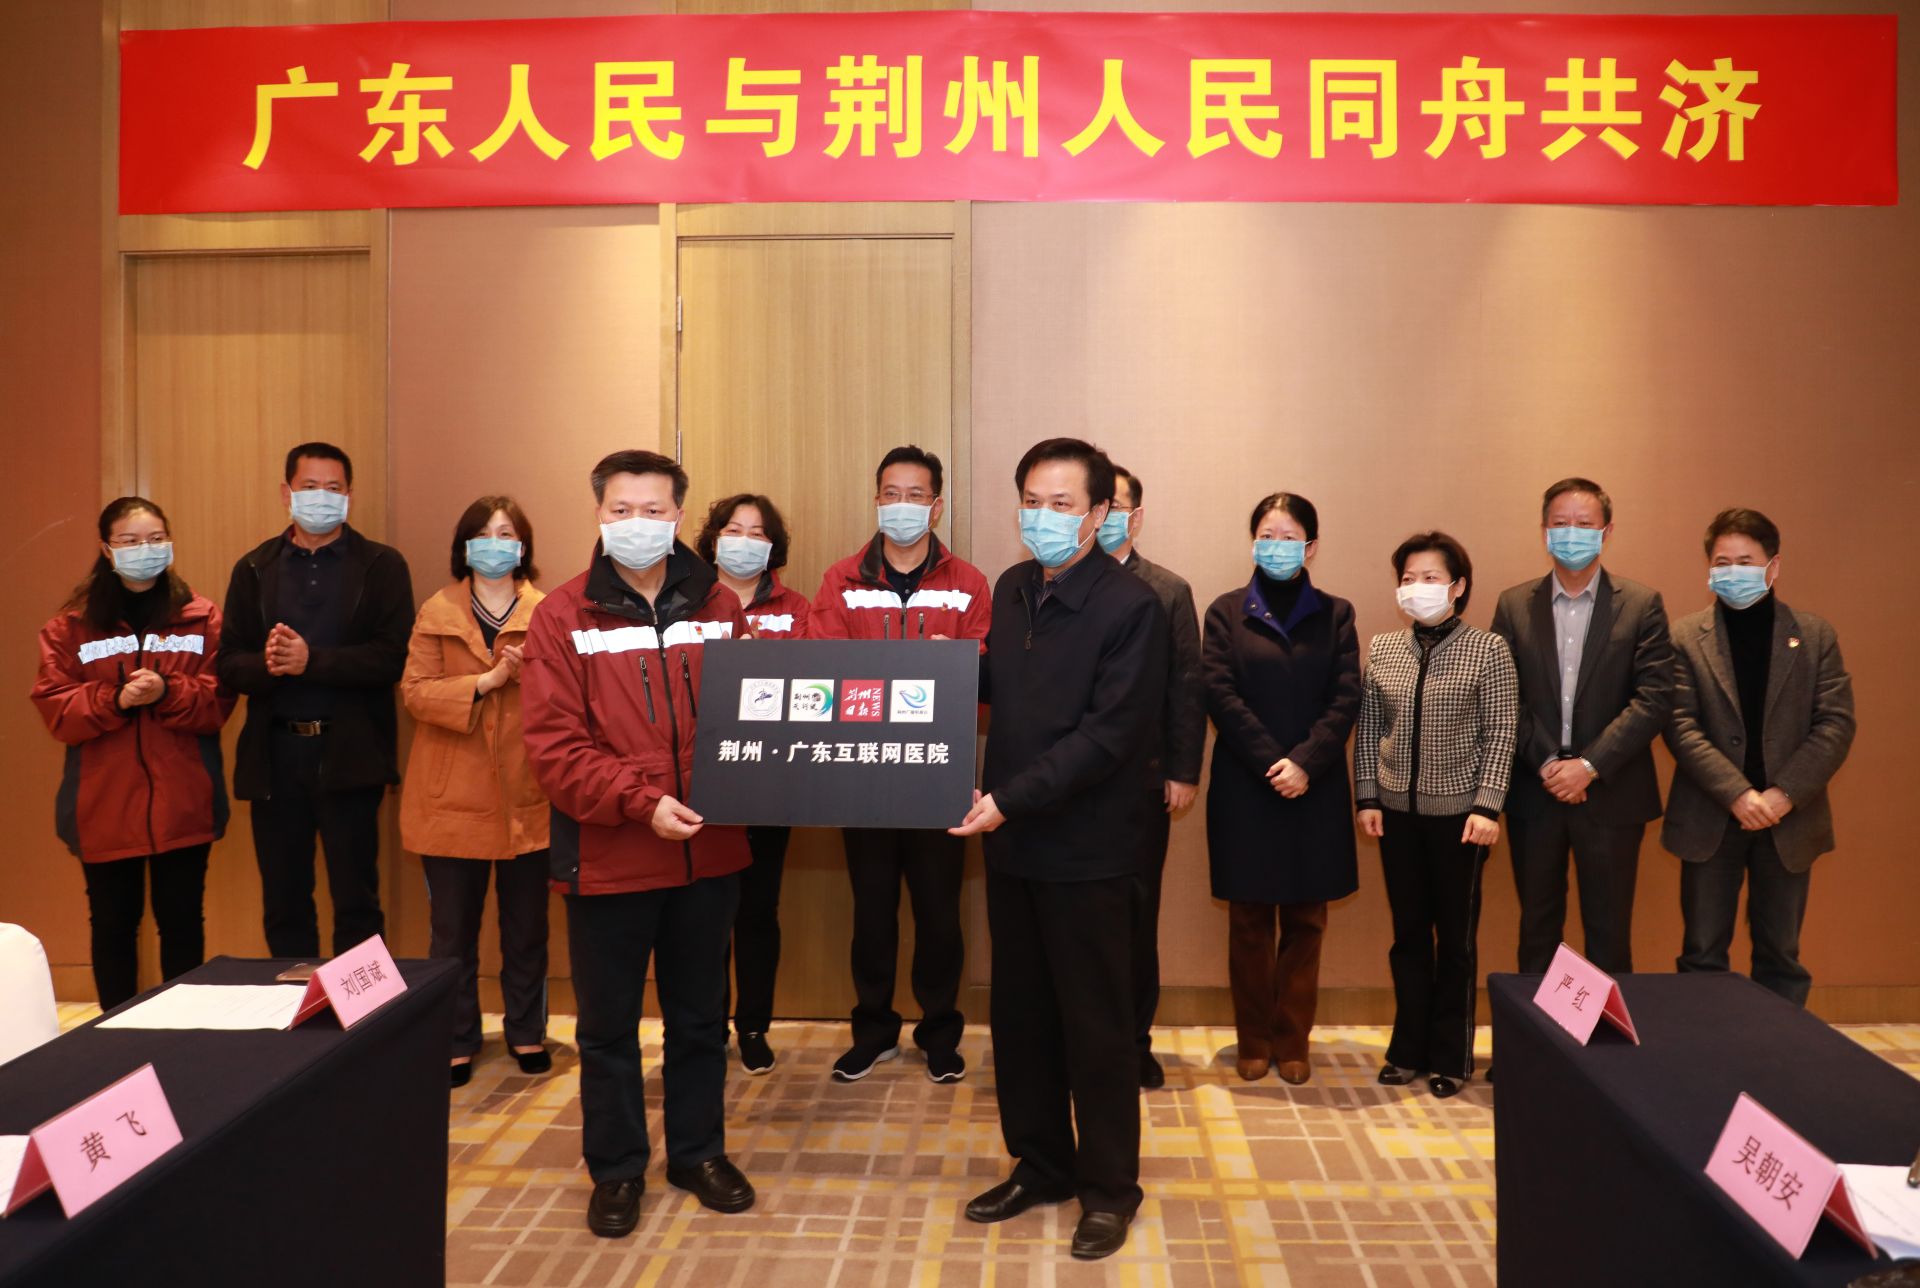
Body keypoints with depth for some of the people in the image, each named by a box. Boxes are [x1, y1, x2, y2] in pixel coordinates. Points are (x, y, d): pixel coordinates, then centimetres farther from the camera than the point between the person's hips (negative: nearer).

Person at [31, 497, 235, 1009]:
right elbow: (54, 709, -4)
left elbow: (218, 702, -4)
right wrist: (116, 699, -20)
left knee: (183, 921, 8)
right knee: (113, 924, 10)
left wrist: (167, 693, -21)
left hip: (182, 802, 0)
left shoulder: (202, 617, 3)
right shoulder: (71, 624, 2)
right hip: (103, 806, 0)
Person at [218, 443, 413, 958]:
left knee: (356, 904, 4)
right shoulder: (254, 568, 11)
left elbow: (393, 656, -11)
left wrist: (312, 660, -18)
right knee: (282, 904, 12)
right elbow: (229, 664, 4)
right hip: (274, 754, 3)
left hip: (349, 753, -3)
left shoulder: (381, 566, 1)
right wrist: (267, 664, -16)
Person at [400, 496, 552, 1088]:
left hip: (526, 795, 0)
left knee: (526, 929, 10)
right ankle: (457, 1041, 23)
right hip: (453, 796, 0)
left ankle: (527, 1033, 26)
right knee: (453, 931, 8)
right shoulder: (437, 612, 5)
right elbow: (416, 691, -7)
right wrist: (488, 681, -16)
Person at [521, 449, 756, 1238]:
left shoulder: (717, 607, 3)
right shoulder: (563, 616, -6)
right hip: (607, 856, -2)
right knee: (607, 1024, 13)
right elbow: (553, 746, -12)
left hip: (708, 851, 3)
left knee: (700, 1015, 17)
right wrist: (641, 801, -22)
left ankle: (699, 1152, 36)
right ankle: (616, 1169, 31)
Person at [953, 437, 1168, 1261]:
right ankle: (1039, 1164, 32)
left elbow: (1107, 735, -19)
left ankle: (1108, 1187, 23)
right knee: (1019, 1014, 15)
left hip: (1088, 849, -6)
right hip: (1012, 840, 6)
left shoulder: (1130, 606, -14)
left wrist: (1009, 799, -22)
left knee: (1096, 1025, 6)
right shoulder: (1011, 590, 8)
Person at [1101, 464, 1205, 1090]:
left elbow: (1187, 688, 2)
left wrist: (1184, 774, -3)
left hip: (1142, 779, 1)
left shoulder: (1169, 592, 5)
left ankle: (1134, 1039, 22)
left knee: (1137, 913, 9)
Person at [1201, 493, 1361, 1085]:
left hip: (1315, 791, 1)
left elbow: (1346, 699, -2)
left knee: (1305, 921, 7)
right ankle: (1254, 1042, 17)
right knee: (1250, 922, 6)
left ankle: (1293, 1041, 17)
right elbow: (1220, 693, -5)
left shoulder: (1334, 614, 6)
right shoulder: (1227, 611, 4)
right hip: (1244, 789, -1)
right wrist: (1271, 761, -14)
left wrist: (1305, 762, -15)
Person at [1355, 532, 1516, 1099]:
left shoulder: (1488, 650, -6)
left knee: (1456, 936, 8)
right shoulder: (1382, 649, 4)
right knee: (1408, 933, 12)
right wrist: (1367, 797, 1)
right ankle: (1409, 1048, 24)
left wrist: (1487, 807, -13)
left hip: (1459, 813, -3)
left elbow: (1500, 734, -7)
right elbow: (1368, 729, 7)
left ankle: (1450, 1057, 21)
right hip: (1397, 812, 3)